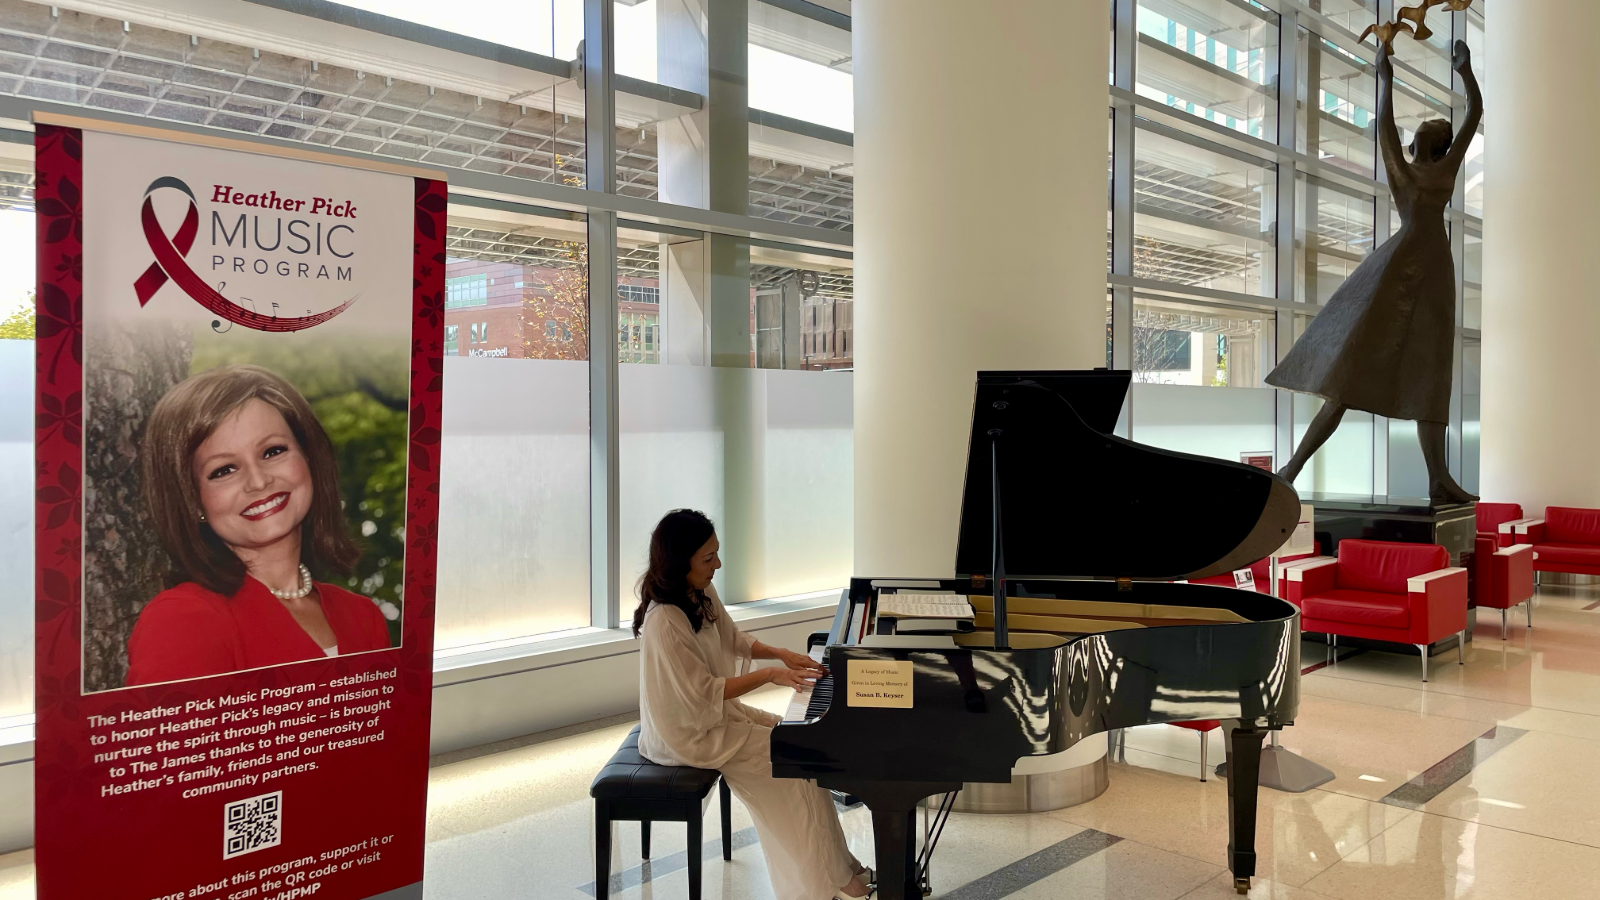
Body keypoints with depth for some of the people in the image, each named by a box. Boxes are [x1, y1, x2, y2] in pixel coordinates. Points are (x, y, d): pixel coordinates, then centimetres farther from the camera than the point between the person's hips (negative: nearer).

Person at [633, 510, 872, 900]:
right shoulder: (665, 622, -30)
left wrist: (782, 654, 0)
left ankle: (835, 866, 8)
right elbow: (703, 693, -28)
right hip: (688, 733, -9)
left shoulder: (702, 595, -1)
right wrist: (770, 675, -24)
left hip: (714, 710, 9)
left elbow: (734, 640, 15)